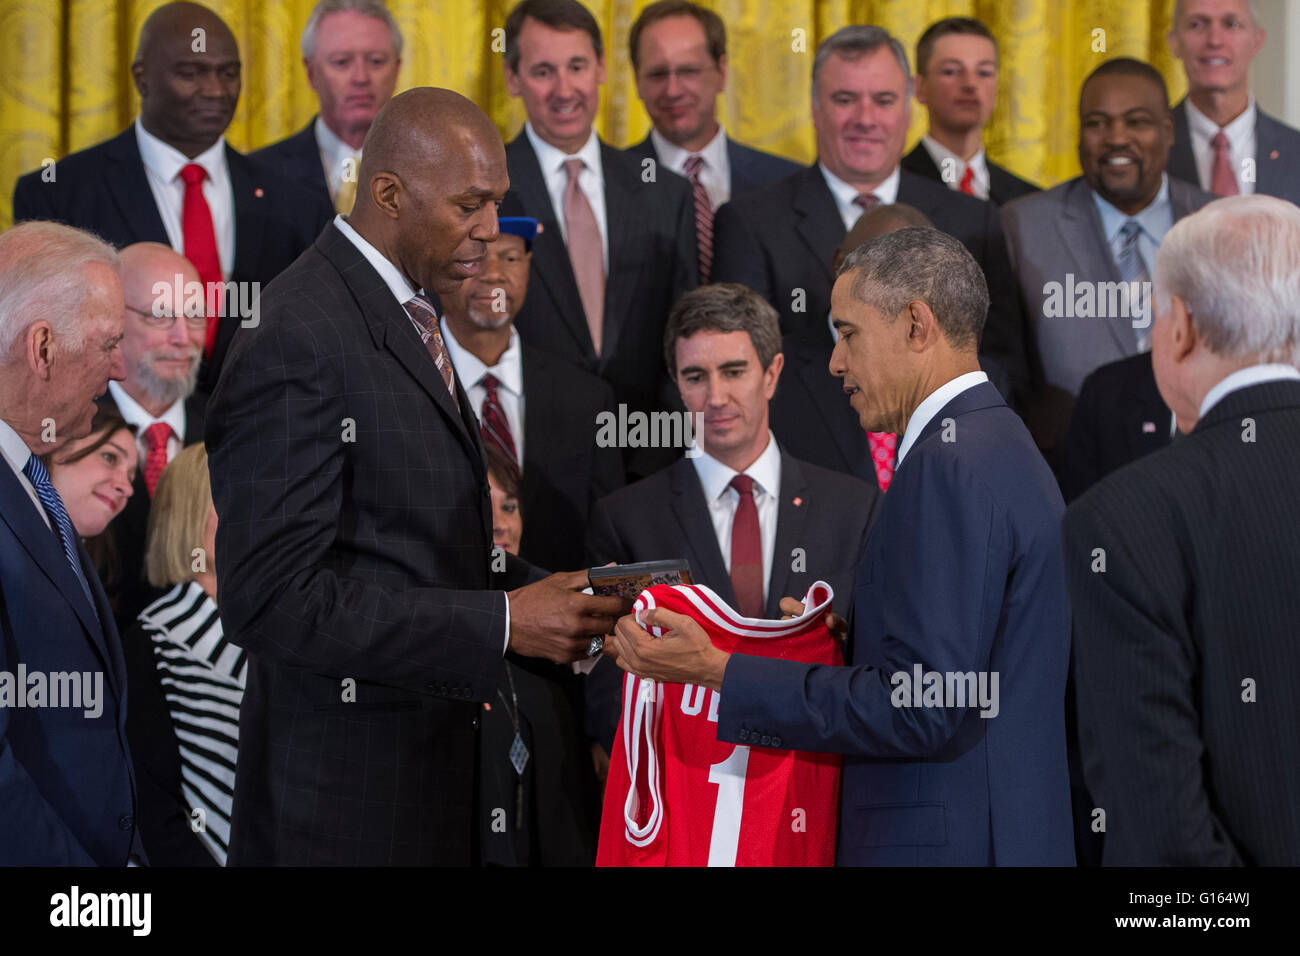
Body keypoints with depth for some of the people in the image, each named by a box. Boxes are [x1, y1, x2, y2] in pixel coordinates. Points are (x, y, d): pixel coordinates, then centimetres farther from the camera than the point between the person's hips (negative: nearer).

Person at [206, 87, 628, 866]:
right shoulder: (298, 343, -19)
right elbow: (270, 597, -23)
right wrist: (502, 621, -22)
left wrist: (548, 593, 1)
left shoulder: (405, 314, 12)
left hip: (434, 763, 9)